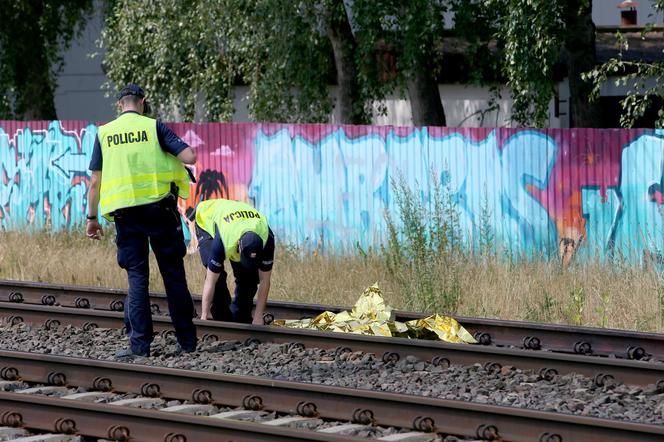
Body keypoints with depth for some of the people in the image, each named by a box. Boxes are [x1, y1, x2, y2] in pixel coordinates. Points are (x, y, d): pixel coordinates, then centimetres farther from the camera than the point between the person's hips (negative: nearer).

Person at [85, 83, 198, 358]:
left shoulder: (104, 134, 6)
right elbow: (189, 156, -9)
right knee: (174, 274, 6)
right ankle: (187, 340, 9)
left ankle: (139, 344, -2)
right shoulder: (154, 127, 0)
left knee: (137, 278, 5)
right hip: (159, 209, -1)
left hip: (125, 213, 1)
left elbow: (95, 181, 4)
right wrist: (170, 154, 13)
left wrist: (92, 217, 11)